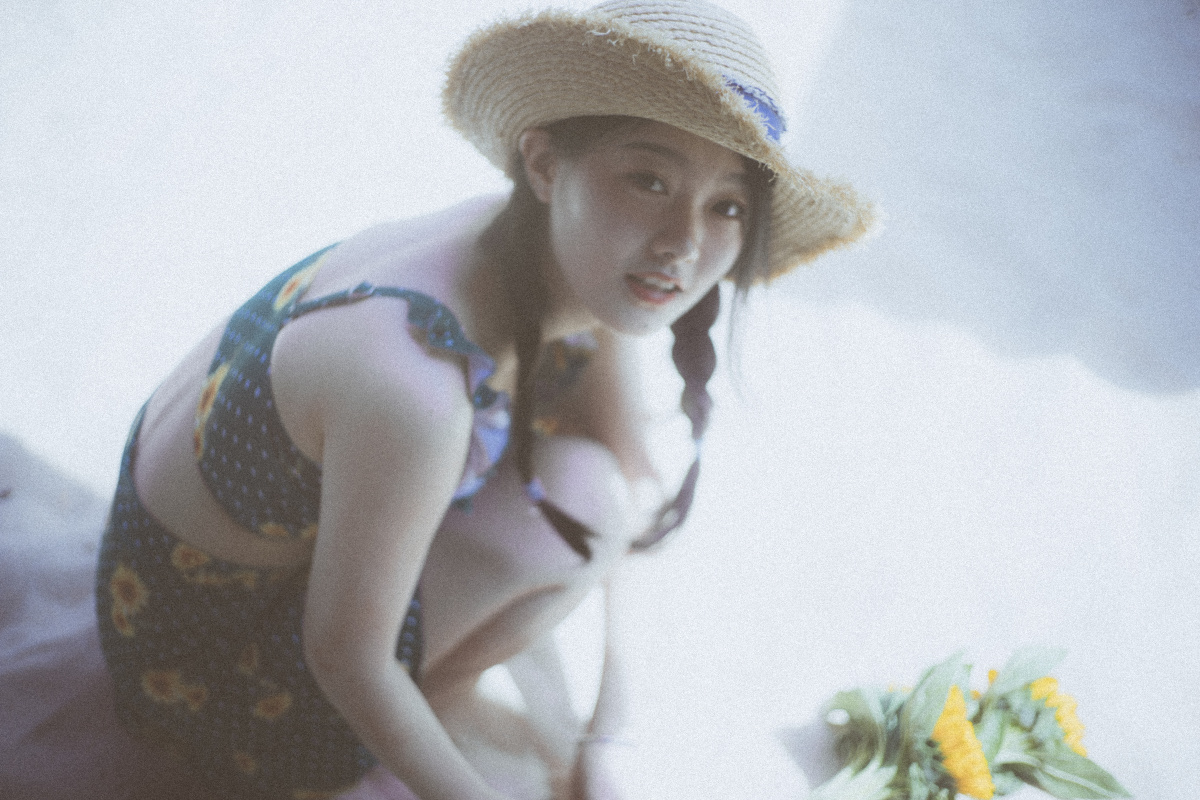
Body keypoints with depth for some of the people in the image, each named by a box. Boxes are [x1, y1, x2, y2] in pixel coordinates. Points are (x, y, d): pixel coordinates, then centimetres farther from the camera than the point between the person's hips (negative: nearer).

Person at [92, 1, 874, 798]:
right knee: (576, 496, -24)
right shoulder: (412, 385, -40)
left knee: (652, 491, 0)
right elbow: (345, 662, -26)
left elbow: (642, 502, -4)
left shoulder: (580, 273, -16)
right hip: (206, 619, -7)